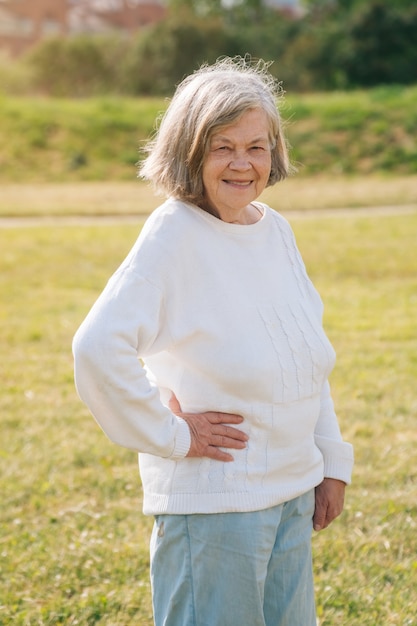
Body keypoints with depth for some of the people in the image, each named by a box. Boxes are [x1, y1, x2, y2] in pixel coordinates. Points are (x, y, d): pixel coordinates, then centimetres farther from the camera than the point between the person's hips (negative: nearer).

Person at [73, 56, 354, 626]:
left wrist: (333, 462, 15)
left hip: (294, 493, 7)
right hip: (211, 500, -7)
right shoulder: (175, 233, -15)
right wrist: (171, 434, -17)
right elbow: (99, 346, -26)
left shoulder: (276, 230, 7)